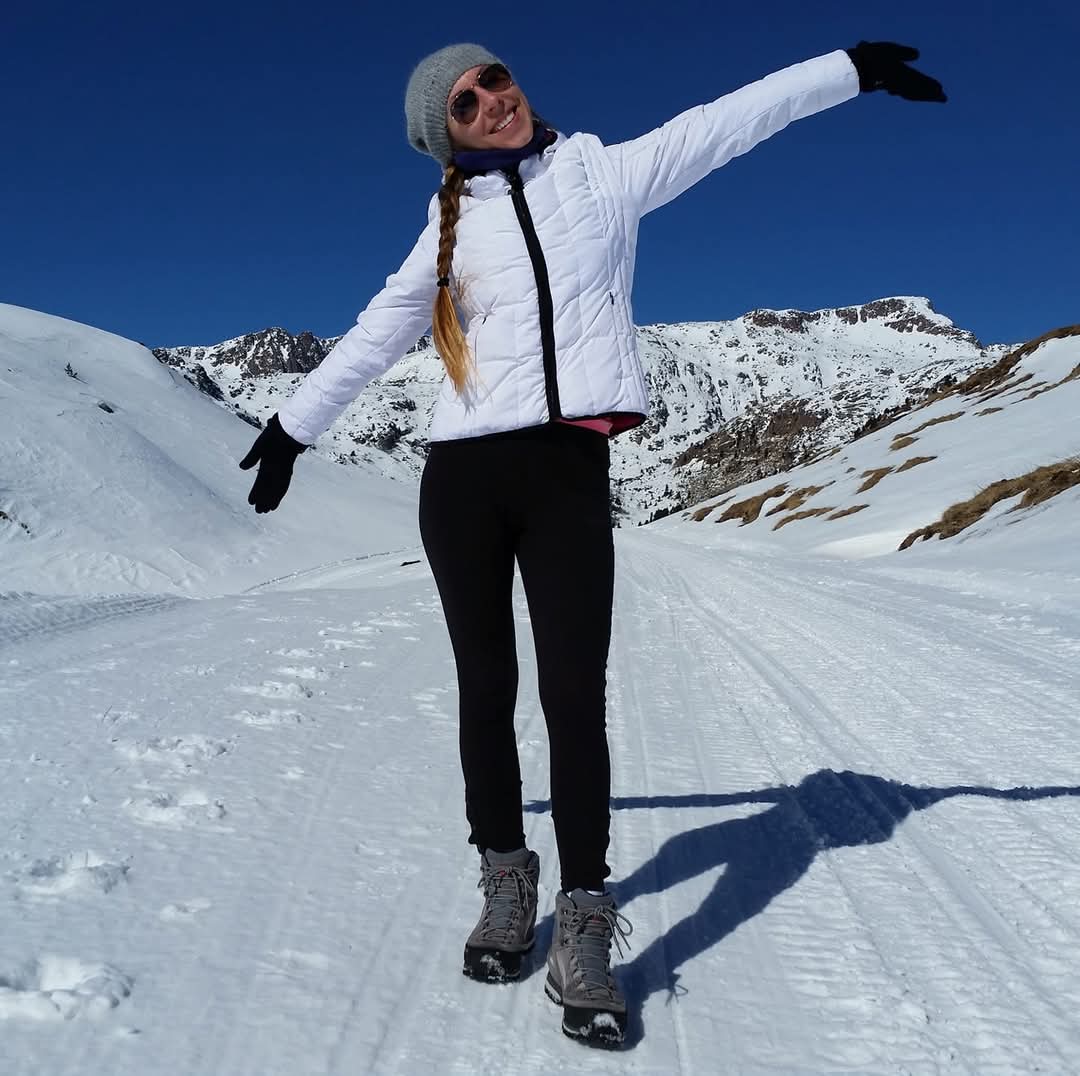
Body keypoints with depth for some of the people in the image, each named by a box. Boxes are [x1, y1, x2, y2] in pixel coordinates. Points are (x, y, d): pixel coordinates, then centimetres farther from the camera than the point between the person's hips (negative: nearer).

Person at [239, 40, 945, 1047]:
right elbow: (376, 334, 19)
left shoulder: (605, 173, 13)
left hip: (568, 469, -2)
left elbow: (724, 123, 13)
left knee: (575, 697, -7)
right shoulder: (452, 226, 15)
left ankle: (583, 925, 1)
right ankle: (506, 881, 22)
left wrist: (851, 66, 14)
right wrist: (293, 425, 23)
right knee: (486, 689, 7)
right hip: (463, 473, 2)